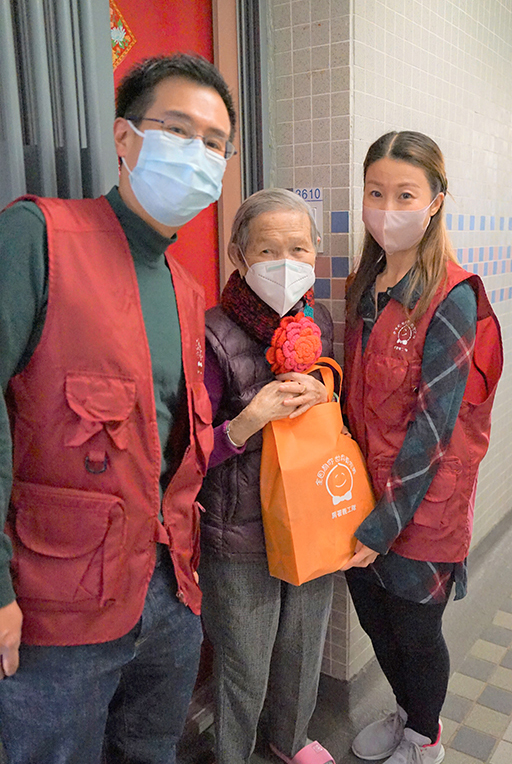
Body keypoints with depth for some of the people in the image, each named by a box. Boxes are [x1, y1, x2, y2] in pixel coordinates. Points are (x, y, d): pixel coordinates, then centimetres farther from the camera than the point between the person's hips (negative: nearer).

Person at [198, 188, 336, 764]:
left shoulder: (319, 322, 0)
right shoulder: (215, 337, -18)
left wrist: (320, 398, -11)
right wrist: (247, 423, -30)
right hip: (240, 534, -5)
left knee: (304, 647, 24)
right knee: (245, 664, 13)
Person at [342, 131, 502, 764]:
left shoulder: (453, 298, -18)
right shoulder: (365, 287, 4)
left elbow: (433, 424, -20)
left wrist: (384, 522, -19)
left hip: (421, 505, -6)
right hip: (364, 492, 6)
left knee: (415, 630, 14)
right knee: (373, 615, 22)